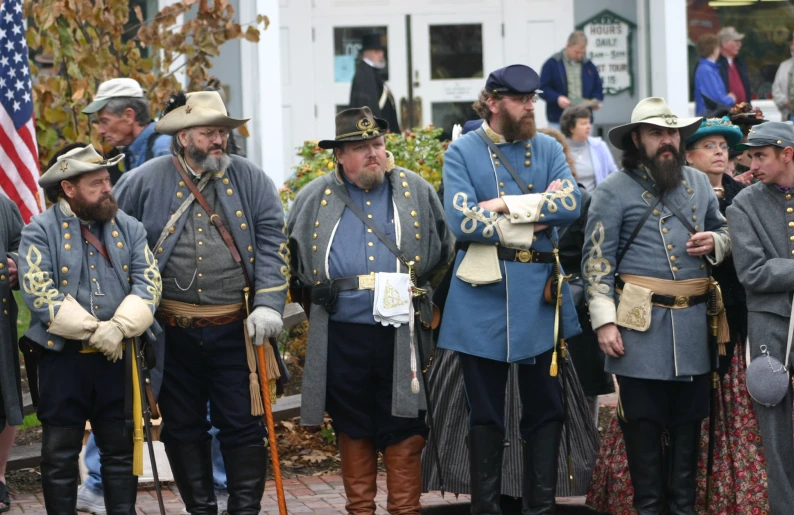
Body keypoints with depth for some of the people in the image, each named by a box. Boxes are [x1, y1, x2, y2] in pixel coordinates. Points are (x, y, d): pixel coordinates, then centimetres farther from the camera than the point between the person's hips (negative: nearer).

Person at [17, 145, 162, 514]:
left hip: (119, 358, 3)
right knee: (60, 453, 3)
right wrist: (94, 331, -17)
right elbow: (38, 292, -14)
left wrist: (118, 328, -17)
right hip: (63, 358, -3)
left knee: (122, 449, 8)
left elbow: (148, 284, 0)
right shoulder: (40, 231, -4)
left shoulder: (128, 228, 8)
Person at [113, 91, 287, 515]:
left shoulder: (250, 180, 2)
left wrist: (268, 304, -12)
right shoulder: (144, 182, -1)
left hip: (235, 331, 0)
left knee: (242, 425, 2)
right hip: (171, 332, 1)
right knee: (182, 428, 9)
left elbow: (272, 242, -1)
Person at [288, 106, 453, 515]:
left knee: (404, 429, 1)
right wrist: (318, 297, 13)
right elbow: (293, 260, 18)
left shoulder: (416, 192, 6)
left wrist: (420, 295, 10)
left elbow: (444, 254, 14)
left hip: (400, 334, -1)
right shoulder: (314, 200, 6)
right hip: (342, 337, 1)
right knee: (352, 428, 9)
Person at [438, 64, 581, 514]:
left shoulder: (548, 149, 8)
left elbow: (572, 204, -8)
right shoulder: (463, 151, 0)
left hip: (541, 292, 3)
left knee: (546, 408, 6)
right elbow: (462, 220, -13)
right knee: (486, 412, 5)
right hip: (483, 293, -3)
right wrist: (531, 223, -11)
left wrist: (508, 205, -13)